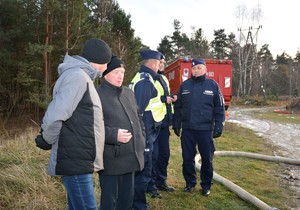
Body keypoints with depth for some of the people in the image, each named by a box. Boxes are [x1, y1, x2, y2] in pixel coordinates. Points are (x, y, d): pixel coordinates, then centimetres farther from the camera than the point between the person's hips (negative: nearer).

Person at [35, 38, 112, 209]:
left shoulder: (82, 77, 16)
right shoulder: (77, 76, -16)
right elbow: (54, 117, -23)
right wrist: (48, 141, -8)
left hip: (79, 161, 10)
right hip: (76, 162, -10)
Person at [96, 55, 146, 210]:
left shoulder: (129, 93, 14)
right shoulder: (97, 95, -11)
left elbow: (137, 118, 22)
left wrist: (141, 139, 11)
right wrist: (114, 135, -25)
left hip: (131, 157, 7)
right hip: (111, 160, -7)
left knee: (128, 197, 20)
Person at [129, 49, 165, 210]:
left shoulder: (141, 78, 15)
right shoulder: (145, 81, -18)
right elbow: (139, 110, -23)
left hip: (144, 131, 11)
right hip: (145, 133, -11)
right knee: (143, 170, 1)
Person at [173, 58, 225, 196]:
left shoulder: (213, 85, 1)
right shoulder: (184, 85, 7)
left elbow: (219, 109, 1)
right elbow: (178, 107, 9)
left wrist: (219, 127, -4)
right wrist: (176, 124, 5)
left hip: (206, 129, -2)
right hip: (187, 129, 2)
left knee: (207, 159, 8)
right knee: (187, 158, 9)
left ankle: (206, 185, 26)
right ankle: (190, 183, 28)